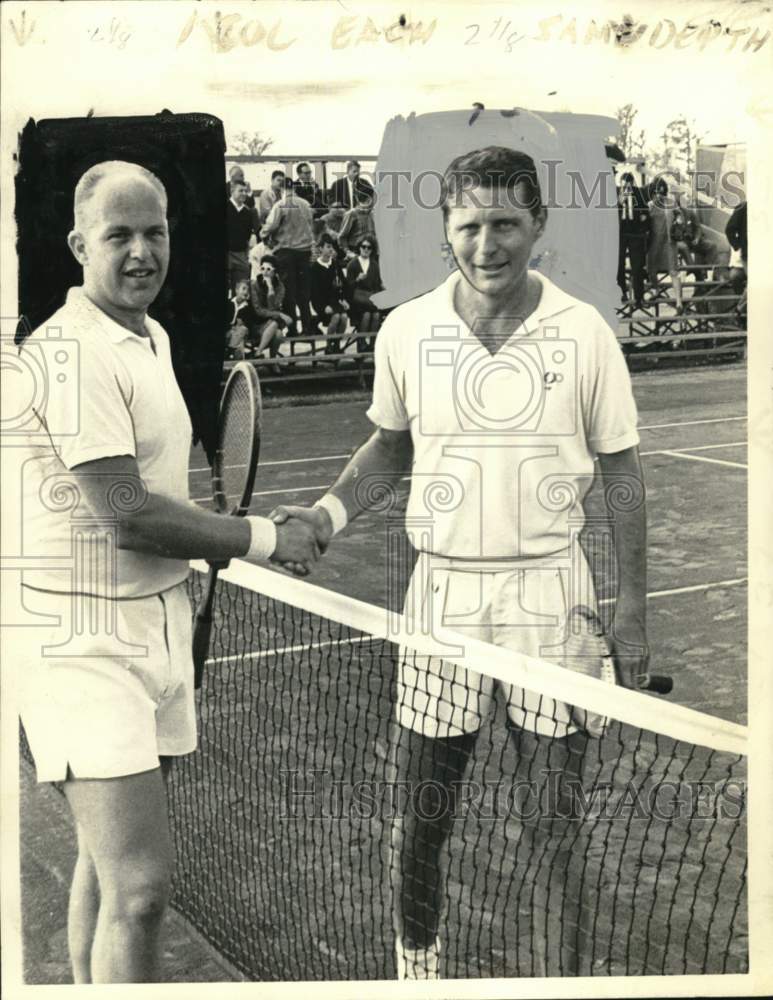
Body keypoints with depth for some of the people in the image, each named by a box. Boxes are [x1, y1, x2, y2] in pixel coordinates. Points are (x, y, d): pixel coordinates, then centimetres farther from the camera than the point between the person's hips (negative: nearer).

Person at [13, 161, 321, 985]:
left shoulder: (151, 337, 13)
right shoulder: (72, 352, -17)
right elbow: (127, 514, -22)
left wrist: (221, 545, 5)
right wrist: (262, 538, -11)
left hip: (156, 626, 9)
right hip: (85, 644, -9)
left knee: (107, 863, 18)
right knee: (138, 888, -9)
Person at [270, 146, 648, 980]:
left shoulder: (584, 333, -5)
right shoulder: (405, 331, -1)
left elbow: (620, 471, 2)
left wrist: (630, 610, 0)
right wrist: (330, 511, -4)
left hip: (551, 594, -1)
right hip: (443, 593, 1)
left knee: (553, 827, 6)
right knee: (418, 820, 10)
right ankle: (416, 967, 34)